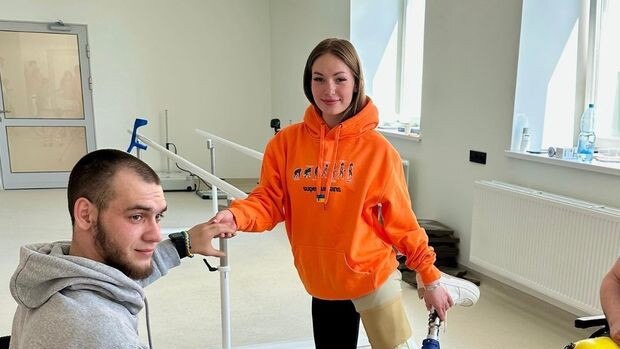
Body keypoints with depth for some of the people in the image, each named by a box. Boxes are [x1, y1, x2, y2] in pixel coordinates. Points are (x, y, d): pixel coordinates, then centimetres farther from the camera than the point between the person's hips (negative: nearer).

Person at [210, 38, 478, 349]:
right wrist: (235, 216, -27)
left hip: (371, 275, -3)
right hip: (322, 283, 3)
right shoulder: (286, 143, -6)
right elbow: (268, 203, -7)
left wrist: (430, 278, -2)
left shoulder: (377, 149, -12)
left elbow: (400, 220, -6)